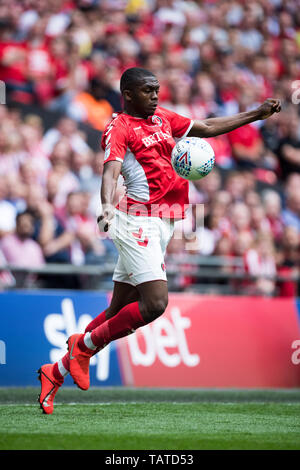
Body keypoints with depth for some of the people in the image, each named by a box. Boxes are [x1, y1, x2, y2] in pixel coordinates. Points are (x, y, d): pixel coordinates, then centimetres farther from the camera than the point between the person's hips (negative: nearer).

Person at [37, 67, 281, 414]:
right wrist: (107, 206, -43)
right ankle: (84, 345, -1)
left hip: (161, 225, 8)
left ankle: (57, 371, 14)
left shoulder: (162, 118, 17)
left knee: (121, 310, 7)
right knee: (155, 303, -19)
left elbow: (207, 128, 27)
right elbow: (110, 170, -23)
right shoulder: (119, 128, -8)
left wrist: (256, 114, 24)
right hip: (140, 222, -8)